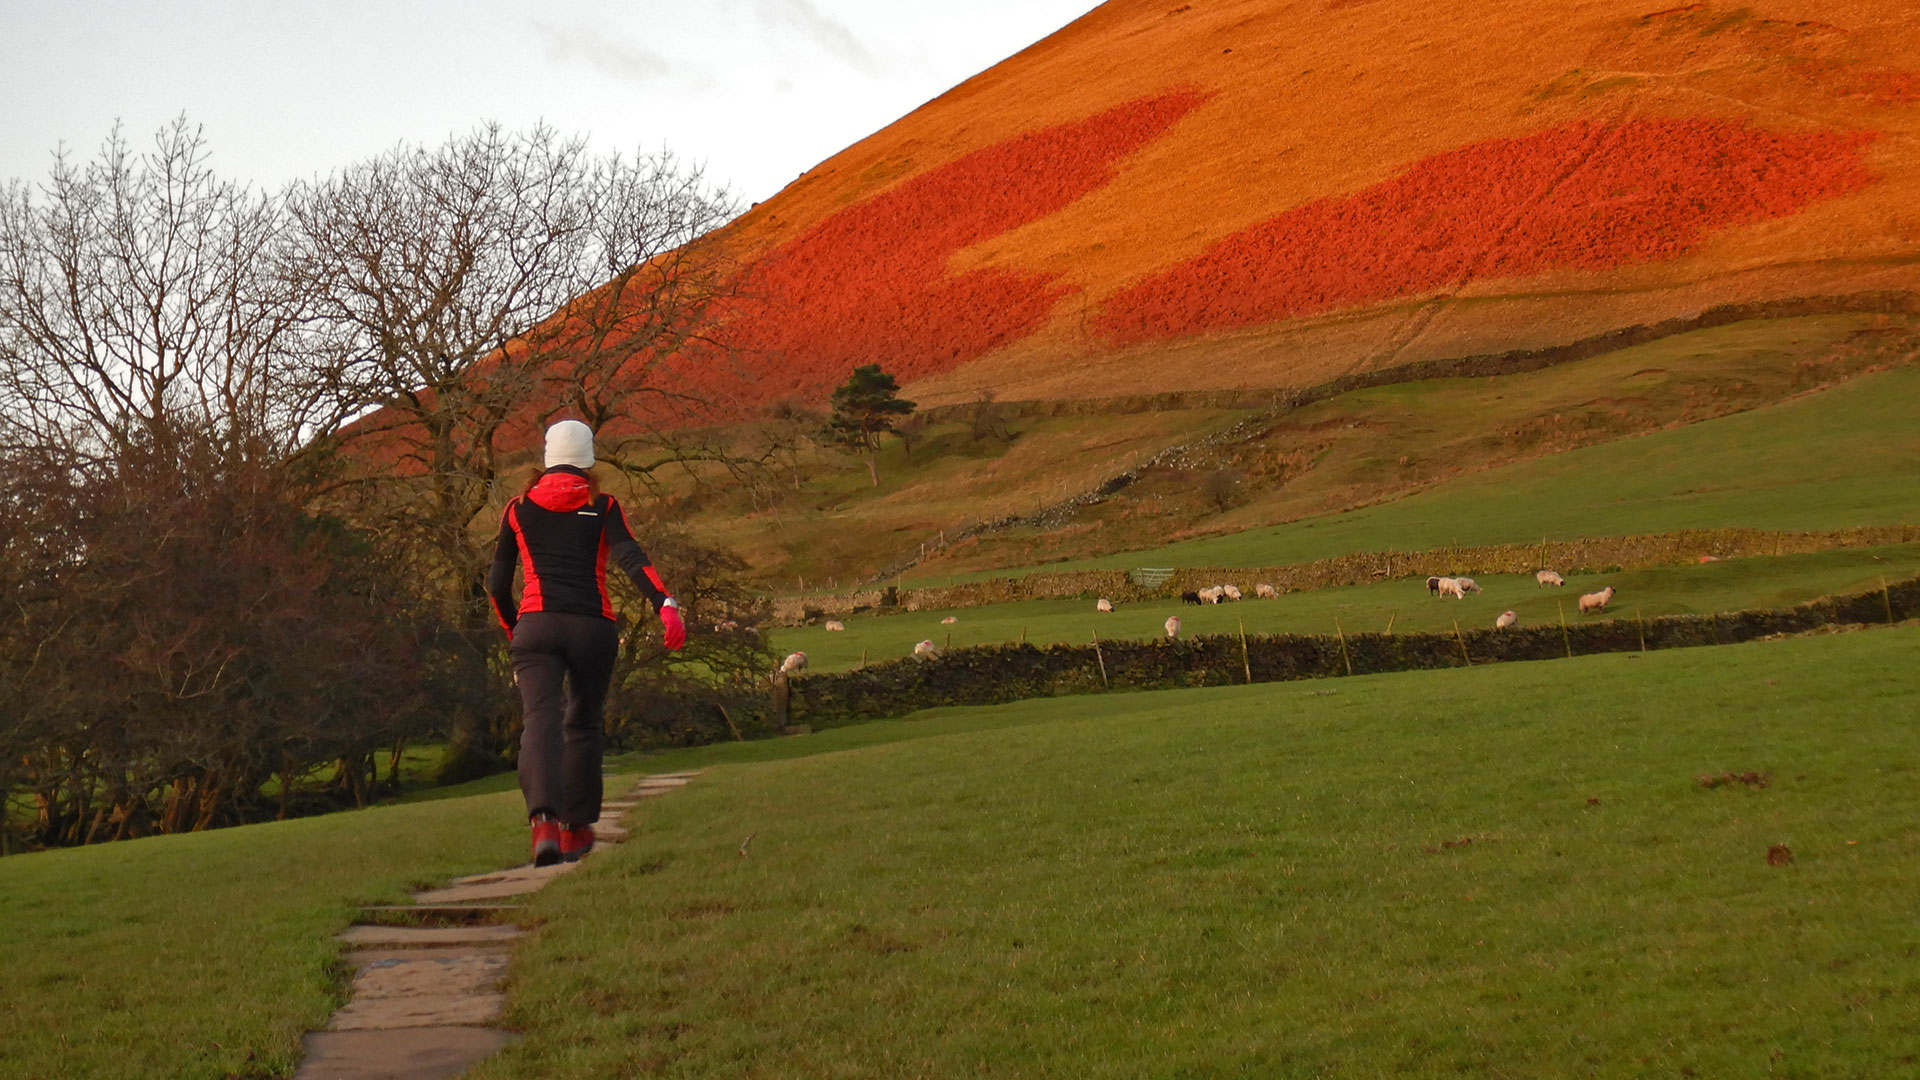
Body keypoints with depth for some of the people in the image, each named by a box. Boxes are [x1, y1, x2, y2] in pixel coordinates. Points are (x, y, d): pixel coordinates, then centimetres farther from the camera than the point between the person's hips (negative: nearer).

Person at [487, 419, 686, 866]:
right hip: (593, 627, 0)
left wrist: (513, 631, 32)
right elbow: (630, 557, -10)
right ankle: (576, 829, 23)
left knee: (541, 720, -12)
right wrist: (666, 606, -20)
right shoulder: (602, 507, 8)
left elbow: (497, 584, 16)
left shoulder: (518, 509, 13)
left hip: (536, 626, 0)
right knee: (583, 723, 16)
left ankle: (544, 820, -35)